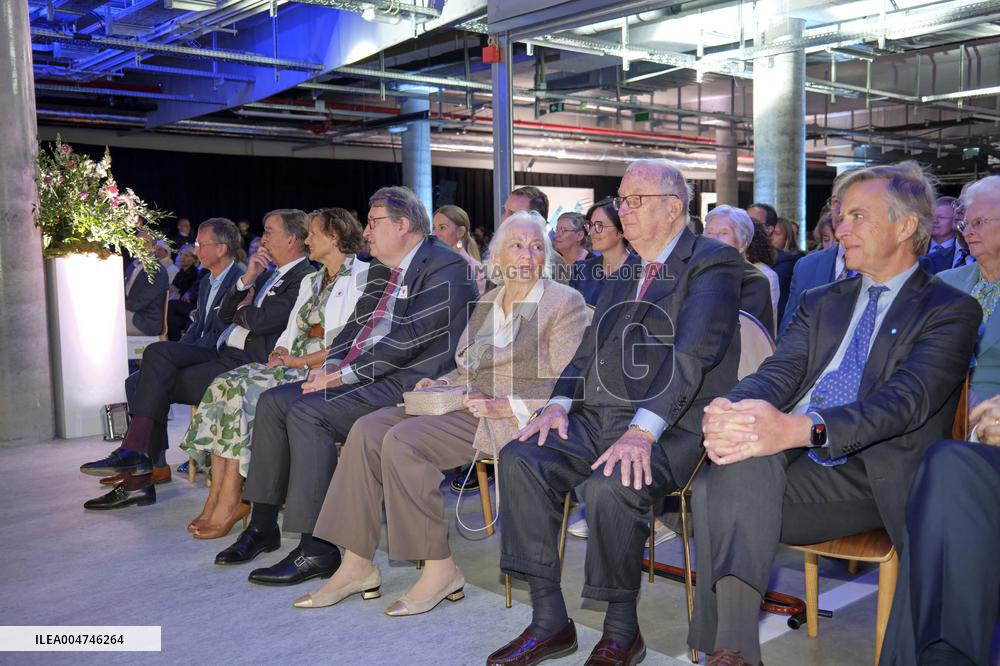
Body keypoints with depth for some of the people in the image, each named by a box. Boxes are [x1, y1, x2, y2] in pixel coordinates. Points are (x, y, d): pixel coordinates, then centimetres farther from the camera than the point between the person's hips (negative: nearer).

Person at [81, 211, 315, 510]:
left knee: (160, 385, -13)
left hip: (249, 362, -8)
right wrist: (247, 279, 2)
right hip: (224, 351, 9)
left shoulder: (305, 278, -8)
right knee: (158, 352, -12)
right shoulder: (268, 275, 22)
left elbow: (262, 321, -19)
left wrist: (243, 308, 4)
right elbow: (225, 315, 17)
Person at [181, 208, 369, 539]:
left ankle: (231, 500, -22)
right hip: (294, 366, 8)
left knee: (246, 390, -27)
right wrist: (279, 353, -1)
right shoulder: (311, 281, 26)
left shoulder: (362, 276, -2)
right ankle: (217, 497, -21)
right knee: (225, 385, -17)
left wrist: (300, 360, -15)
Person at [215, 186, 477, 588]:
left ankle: (317, 550, -20)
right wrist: (331, 366, 0)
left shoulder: (445, 267, -11)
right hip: (362, 377, 10)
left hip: (407, 383, -10)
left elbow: (408, 339, -20)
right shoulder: (381, 273, 20)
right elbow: (355, 328, 20)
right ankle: (263, 527, 9)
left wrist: (345, 374, -18)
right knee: (273, 402, 1)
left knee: (307, 412, -25)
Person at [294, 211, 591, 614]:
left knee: (403, 440, -26)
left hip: (516, 421, -7)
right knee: (368, 430, -13)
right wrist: (440, 384, 6)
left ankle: (440, 570, -15)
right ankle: (357, 566, -9)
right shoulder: (487, 302, 20)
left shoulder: (565, 302, -1)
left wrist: (505, 406, -19)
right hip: (467, 407, 8)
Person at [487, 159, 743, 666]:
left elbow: (693, 353, -17)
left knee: (610, 486, -33)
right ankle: (550, 621, -6)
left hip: (668, 426, -7)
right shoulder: (627, 271, 23)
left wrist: (644, 429, -28)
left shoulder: (713, 263, -3)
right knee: (521, 459, -15)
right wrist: (560, 403, 2)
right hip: (598, 415, 8)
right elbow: (592, 343, 21)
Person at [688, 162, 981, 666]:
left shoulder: (950, 311, 4)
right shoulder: (820, 303, 23)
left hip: (869, 474, -4)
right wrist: (726, 410, -19)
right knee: (727, 476, -31)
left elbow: (905, 401, -14)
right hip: (789, 453, 5)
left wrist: (800, 428, -32)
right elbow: (779, 374, 7)